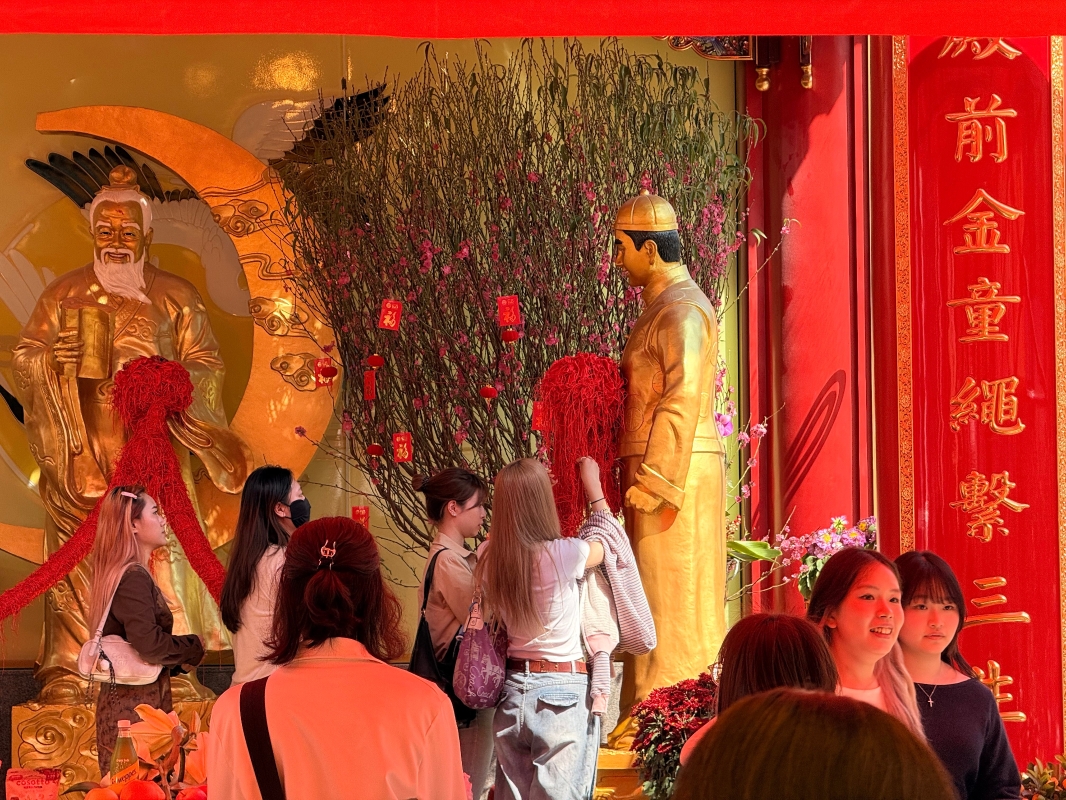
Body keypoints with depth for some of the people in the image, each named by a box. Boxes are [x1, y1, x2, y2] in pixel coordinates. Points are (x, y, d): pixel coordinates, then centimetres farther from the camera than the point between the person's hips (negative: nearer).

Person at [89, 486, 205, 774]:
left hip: (121, 703, 10)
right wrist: (194, 646, -7)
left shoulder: (118, 574, 15)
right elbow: (148, 643, -23)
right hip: (137, 707, -10)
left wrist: (178, 661, 9)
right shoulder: (134, 577, -14)